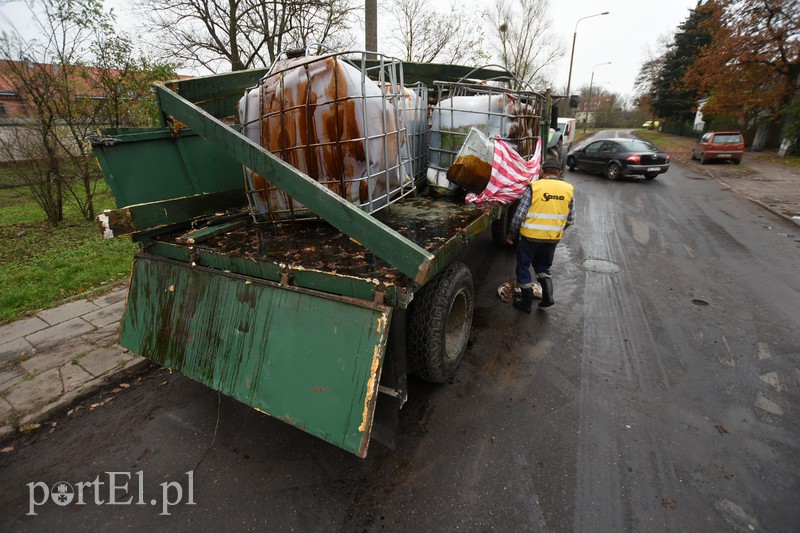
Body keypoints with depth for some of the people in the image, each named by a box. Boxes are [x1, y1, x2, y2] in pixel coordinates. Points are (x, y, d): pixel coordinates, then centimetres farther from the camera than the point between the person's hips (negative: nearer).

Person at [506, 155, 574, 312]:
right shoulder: (569, 189, 0)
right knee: (543, 266, 26)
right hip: (553, 238, 4)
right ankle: (548, 295, 12)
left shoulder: (534, 187, -12)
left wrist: (511, 233, 2)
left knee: (523, 266, 13)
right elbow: (570, 220, 5)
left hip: (531, 236, -4)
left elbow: (519, 215, -12)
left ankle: (526, 302, 20)